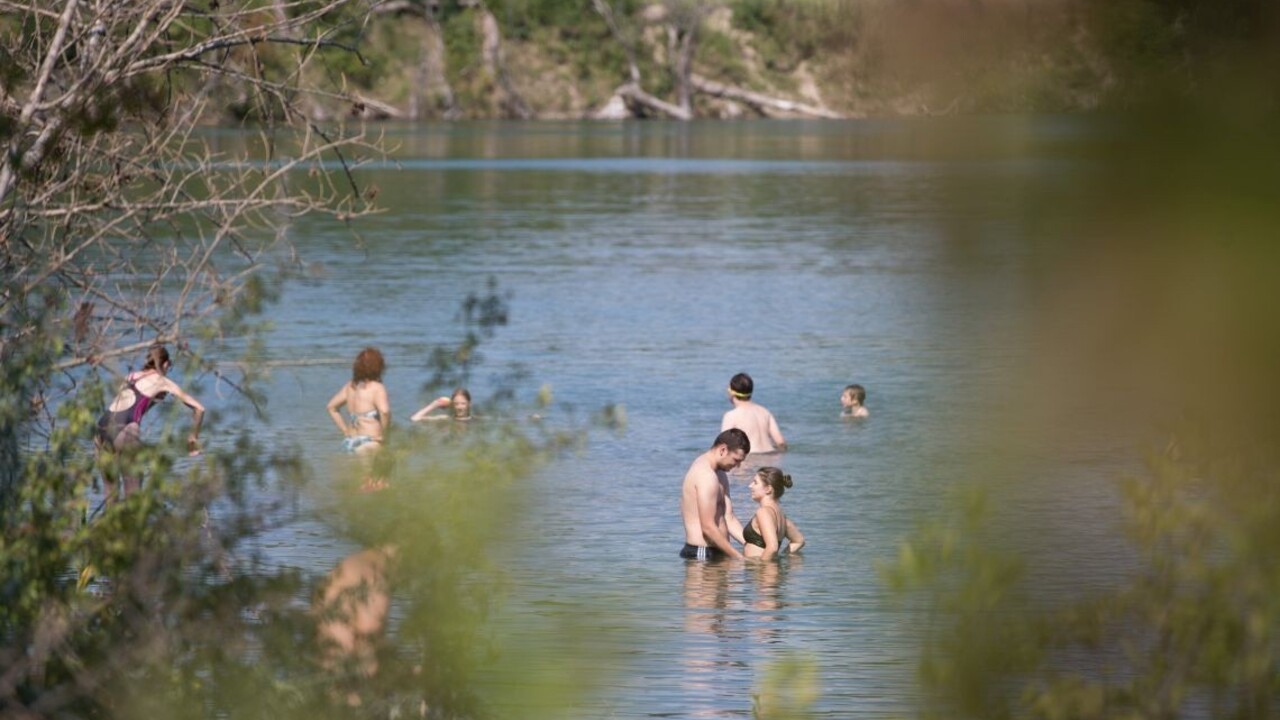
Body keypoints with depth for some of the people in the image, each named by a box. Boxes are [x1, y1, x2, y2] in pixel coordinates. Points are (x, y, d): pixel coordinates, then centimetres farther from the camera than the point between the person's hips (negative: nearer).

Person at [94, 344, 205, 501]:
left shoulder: (132, 377, 27)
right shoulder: (162, 382, 12)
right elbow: (199, 408, 11)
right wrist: (194, 438, 23)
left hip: (102, 427, 6)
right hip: (124, 430, -5)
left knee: (111, 490, 14)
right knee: (133, 492, 0)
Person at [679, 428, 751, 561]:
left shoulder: (720, 474, 18)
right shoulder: (706, 475, -16)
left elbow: (729, 520, 15)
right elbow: (708, 527, -20)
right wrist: (739, 557, -16)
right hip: (702, 554, -10)